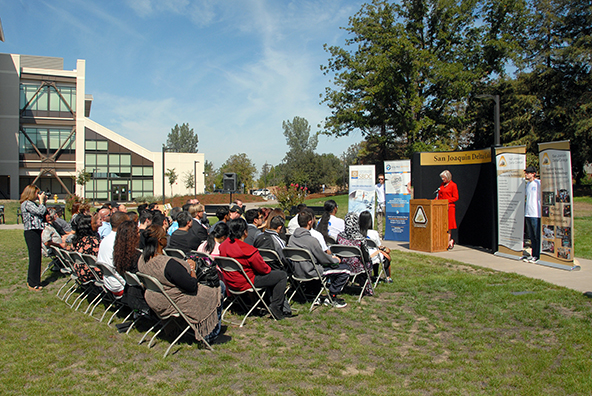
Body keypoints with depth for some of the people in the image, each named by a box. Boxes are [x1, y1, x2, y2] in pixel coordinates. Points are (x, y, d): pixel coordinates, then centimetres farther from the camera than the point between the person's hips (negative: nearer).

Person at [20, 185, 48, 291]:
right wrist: (42, 201, -5)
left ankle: (31, 281, 24)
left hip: (35, 233, 10)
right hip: (31, 233, -10)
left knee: (35, 257, 14)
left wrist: (43, 202, 13)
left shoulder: (31, 203, 18)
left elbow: (41, 214, 17)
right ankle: (33, 284, -1)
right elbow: (40, 211, -20)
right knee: (35, 257, -7)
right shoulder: (27, 204, -12)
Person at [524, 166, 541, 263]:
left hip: (536, 214, -7)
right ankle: (533, 255, 17)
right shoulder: (528, 184, 15)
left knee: (537, 236, -1)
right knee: (531, 236, 11)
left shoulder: (538, 183, -8)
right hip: (528, 214, 7)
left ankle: (537, 256, 5)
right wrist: (525, 212, 21)